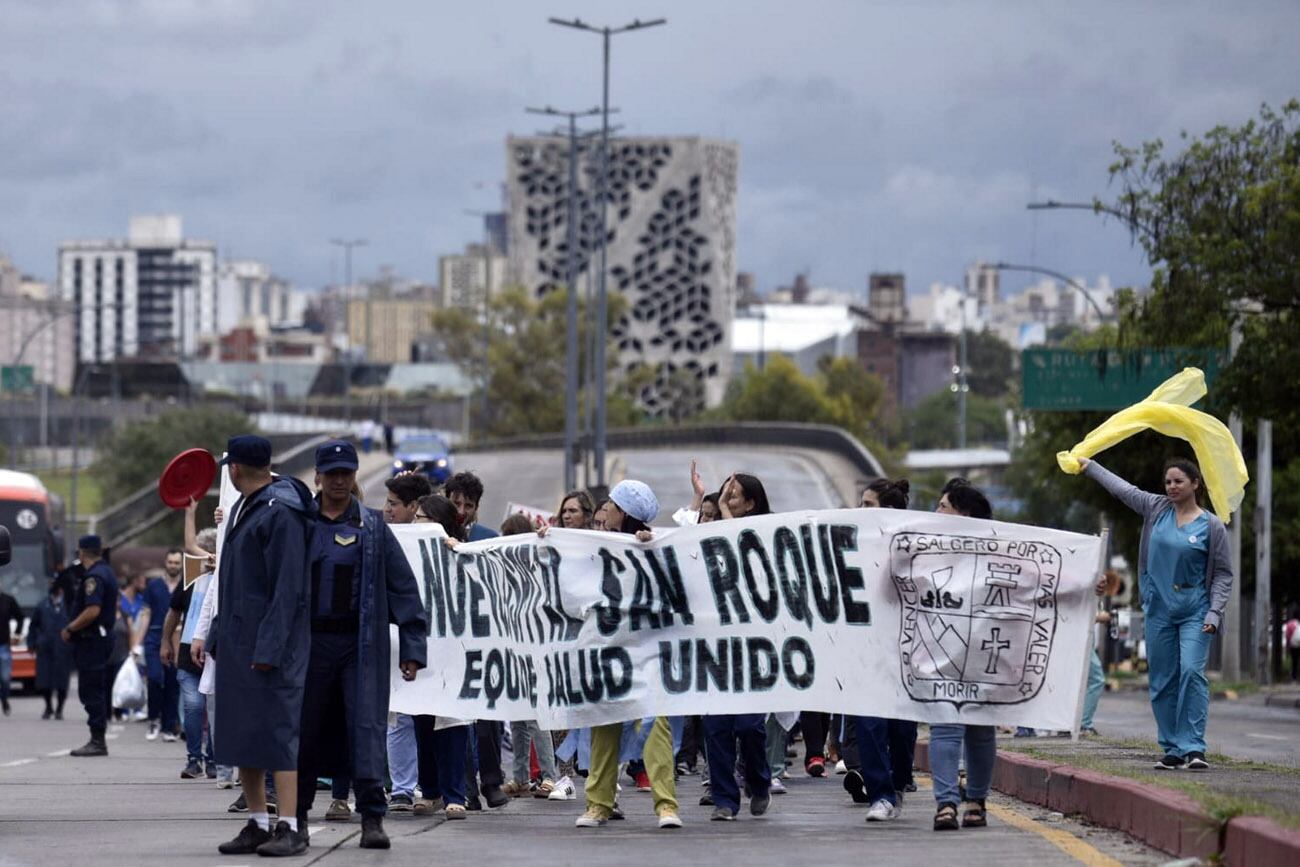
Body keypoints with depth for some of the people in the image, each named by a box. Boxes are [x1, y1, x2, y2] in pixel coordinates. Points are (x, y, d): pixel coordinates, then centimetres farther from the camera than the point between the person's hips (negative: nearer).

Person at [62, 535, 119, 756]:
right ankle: (98, 740, 16)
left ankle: (97, 742, -10)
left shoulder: (94, 578, -16)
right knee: (97, 691, 13)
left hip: (91, 639, -10)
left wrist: (69, 629, -15)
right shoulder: (107, 572, 16)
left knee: (91, 692, -9)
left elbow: (92, 611, -26)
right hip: (104, 636, 10)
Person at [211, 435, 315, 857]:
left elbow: (288, 588, -18)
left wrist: (269, 648, -22)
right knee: (240, 733, 9)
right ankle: (257, 825, 15)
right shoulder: (242, 507, 16)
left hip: (271, 639, -9)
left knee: (277, 731, -11)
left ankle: (289, 827, -11)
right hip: (236, 640, 9)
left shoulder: (280, 513, -14)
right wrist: (217, 636, 18)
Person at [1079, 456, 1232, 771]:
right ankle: (1172, 751, 8)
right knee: (1162, 680, 3)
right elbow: (1121, 488, 20)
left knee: (1192, 671, -18)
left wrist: (1215, 612, -11)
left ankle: (1193, 748, -21)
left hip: (1195, 610, -4)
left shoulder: (1211, 526, -3)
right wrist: (1089, 466, 28)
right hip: (1159, 608, 4)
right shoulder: (1157, 508, 7)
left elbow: (1223, 573, -1)